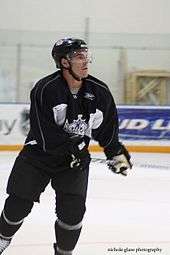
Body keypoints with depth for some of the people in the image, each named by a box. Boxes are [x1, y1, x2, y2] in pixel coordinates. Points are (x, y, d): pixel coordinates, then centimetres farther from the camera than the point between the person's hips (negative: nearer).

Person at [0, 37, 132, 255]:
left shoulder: (100, 92, -6)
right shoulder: (44, 89, -19)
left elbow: (107, 129, 5)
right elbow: (44, 131, -25)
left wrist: (117, 153, -5)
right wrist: (69, 147, -30)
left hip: (75, 159, 2)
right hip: (38, 153, -2)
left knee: (73, 209, -10)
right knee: (19, 202, 4)